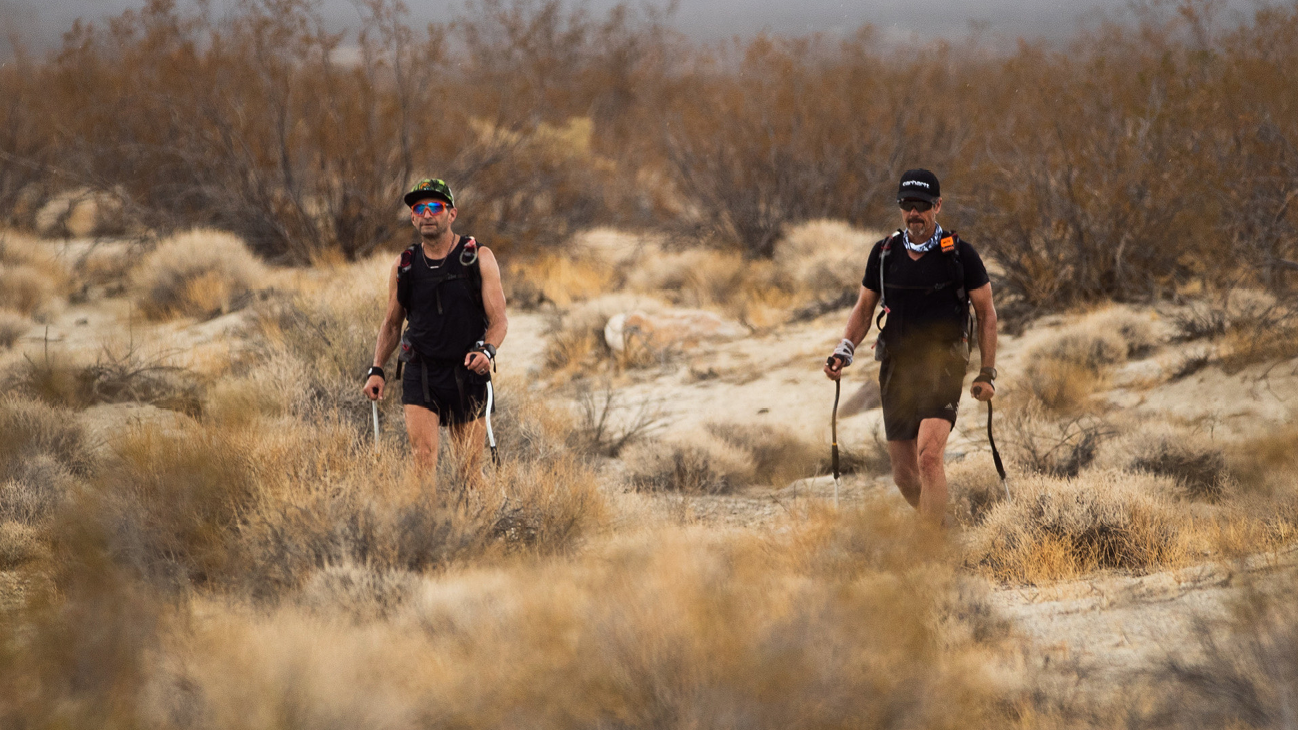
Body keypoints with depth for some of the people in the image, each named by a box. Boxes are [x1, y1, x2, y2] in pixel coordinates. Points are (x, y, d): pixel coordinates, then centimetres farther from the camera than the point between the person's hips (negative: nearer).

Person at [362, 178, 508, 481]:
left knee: (471, 468, 4)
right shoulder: (404, 265, 6)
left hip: (467, 375, -1)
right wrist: (377, 369, 4)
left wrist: (487, 350, -23)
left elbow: (499, 320, -2)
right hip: (421, 375, 1)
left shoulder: (479, 258, -1)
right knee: (423, 462, -15)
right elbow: (391, 323, 17)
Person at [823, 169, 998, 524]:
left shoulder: (960, 254, -2)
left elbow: (987, 313, 4)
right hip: (896, 368, 4)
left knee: (929, 456, -23)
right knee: (903, 475, 5)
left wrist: (987, 373, -1)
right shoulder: (884, 254, 7)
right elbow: (864, 309, 16)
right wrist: (844, 350, -1)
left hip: (943, 365, -4)